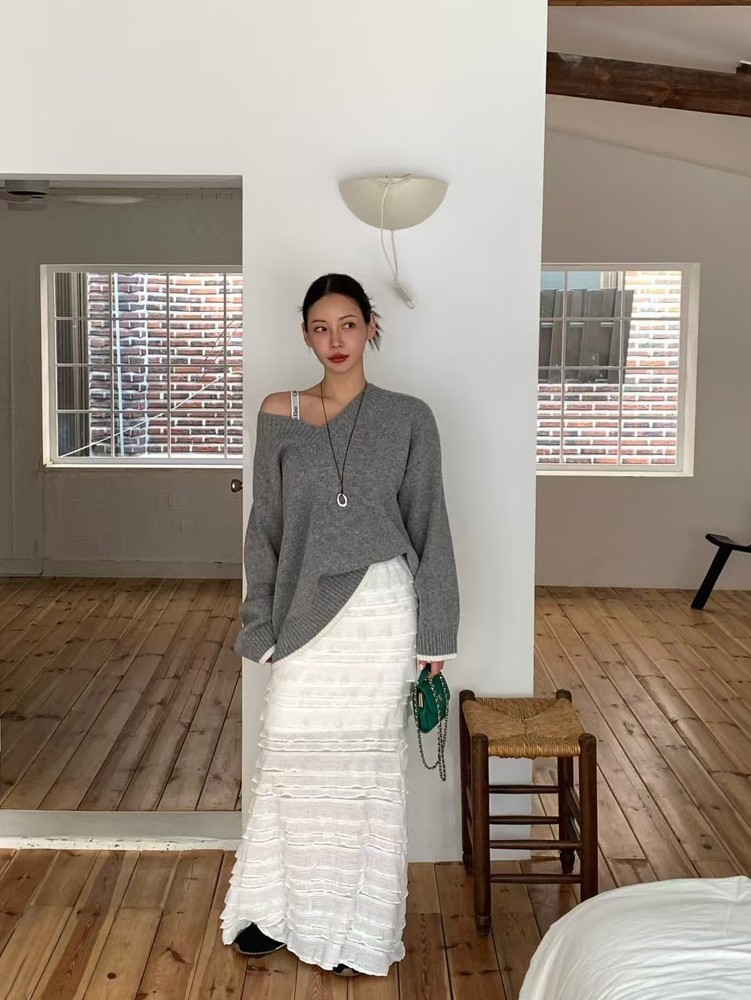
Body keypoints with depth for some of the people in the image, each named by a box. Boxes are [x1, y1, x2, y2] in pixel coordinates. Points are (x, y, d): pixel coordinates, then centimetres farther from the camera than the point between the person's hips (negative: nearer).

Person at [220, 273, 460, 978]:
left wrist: (433, 632, -1)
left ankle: (360, 926, 23)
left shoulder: (408, 418, 0)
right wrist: (263, 623, 4)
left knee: (368, 761, 6)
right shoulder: (278, 417, 4)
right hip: (305, 611, 2)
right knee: (289, 755, 8)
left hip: (380, 609, -2)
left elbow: (428, 526, 1)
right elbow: (265, 526, 7)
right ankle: (278, 909, 28)